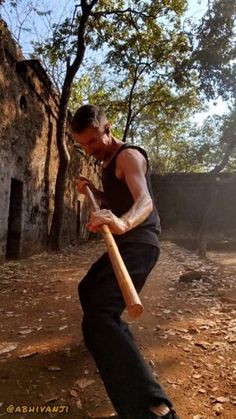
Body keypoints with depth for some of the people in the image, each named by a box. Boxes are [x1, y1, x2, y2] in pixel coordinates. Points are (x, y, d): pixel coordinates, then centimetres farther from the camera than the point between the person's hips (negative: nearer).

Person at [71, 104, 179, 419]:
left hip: (139, 244, -10)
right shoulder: (109, 162, 17)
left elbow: (145, 201, -31)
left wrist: (124, 222, -52)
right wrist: (93, 191, 8)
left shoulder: (128, 155, -13)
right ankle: (119, 339, 48)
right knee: (88, 290, 28)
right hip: (126, 241, 10)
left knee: (98, 319, -27)